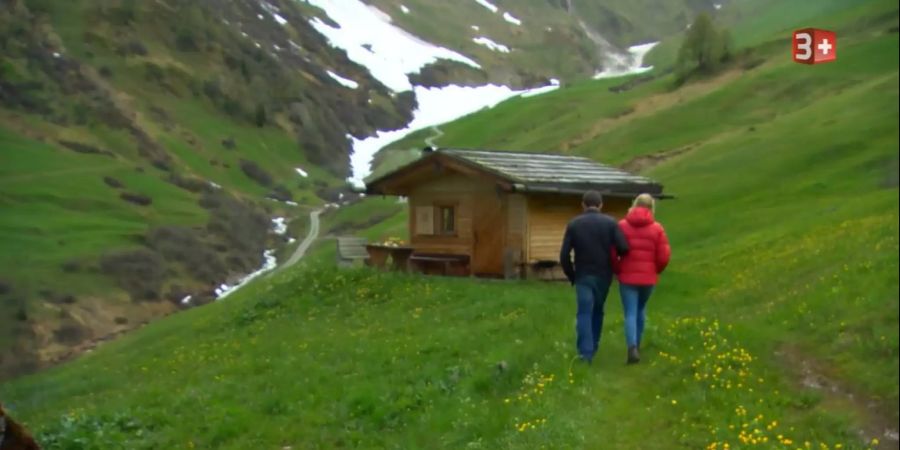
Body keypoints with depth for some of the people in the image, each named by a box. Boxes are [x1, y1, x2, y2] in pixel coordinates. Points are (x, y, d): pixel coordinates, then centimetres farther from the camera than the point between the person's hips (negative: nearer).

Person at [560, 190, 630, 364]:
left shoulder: (574, 224, -1)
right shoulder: (610, 223, -2)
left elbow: (564, 255, -5)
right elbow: (623, 248, -12)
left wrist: (571, 276, 8)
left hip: (583, 276, -1)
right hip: (603, 275, 1)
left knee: (584, 313, -3)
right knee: (597, 312, 18)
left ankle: (586, 352, -14)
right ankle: (593, 348, 25)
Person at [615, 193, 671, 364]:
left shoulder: (622, 225, -3)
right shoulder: (657, 228, -2)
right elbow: (664, 256, -4)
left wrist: (617, 270, 8)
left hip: (627, 277, -1)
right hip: (648, 278, 1)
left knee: (630, 313, -1)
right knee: (641, 309, 21)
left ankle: (633, 347, -19)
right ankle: (637, 345, 29)